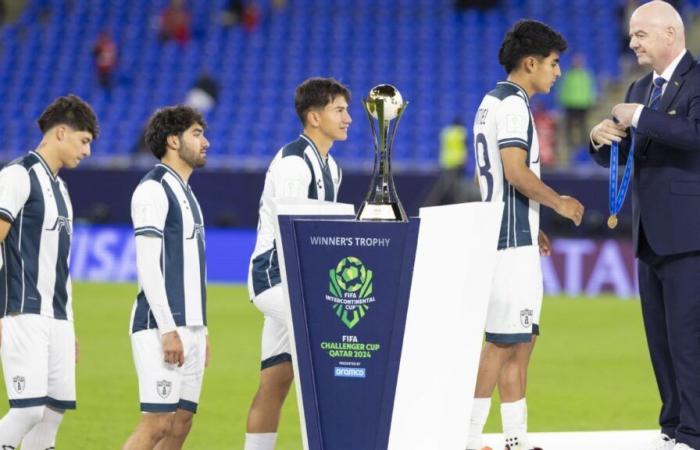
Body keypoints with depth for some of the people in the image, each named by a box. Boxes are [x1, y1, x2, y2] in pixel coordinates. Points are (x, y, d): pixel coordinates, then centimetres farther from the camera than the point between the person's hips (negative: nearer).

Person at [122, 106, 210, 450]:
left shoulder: (184, 192, 20)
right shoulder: (153, 189, -9)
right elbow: (148, 266, -15)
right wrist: (168, 330, -20)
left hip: (189, 327, 9)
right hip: (161, 326, -9)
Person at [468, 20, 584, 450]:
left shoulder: (492, 102, 17)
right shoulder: (514, 104, -13)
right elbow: (517, 173, -22)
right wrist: (559, 203, -8)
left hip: (509, 237, 10)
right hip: (512, 242, -10)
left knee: (520, 341, 12)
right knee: (504, 342, -9)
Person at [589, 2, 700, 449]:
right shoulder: (640, 89, 17)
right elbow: (615, 157, 19)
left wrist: (640, 117, -21)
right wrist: (603, 138, -4)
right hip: (651, 236, 9)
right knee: (660, 337, 11)